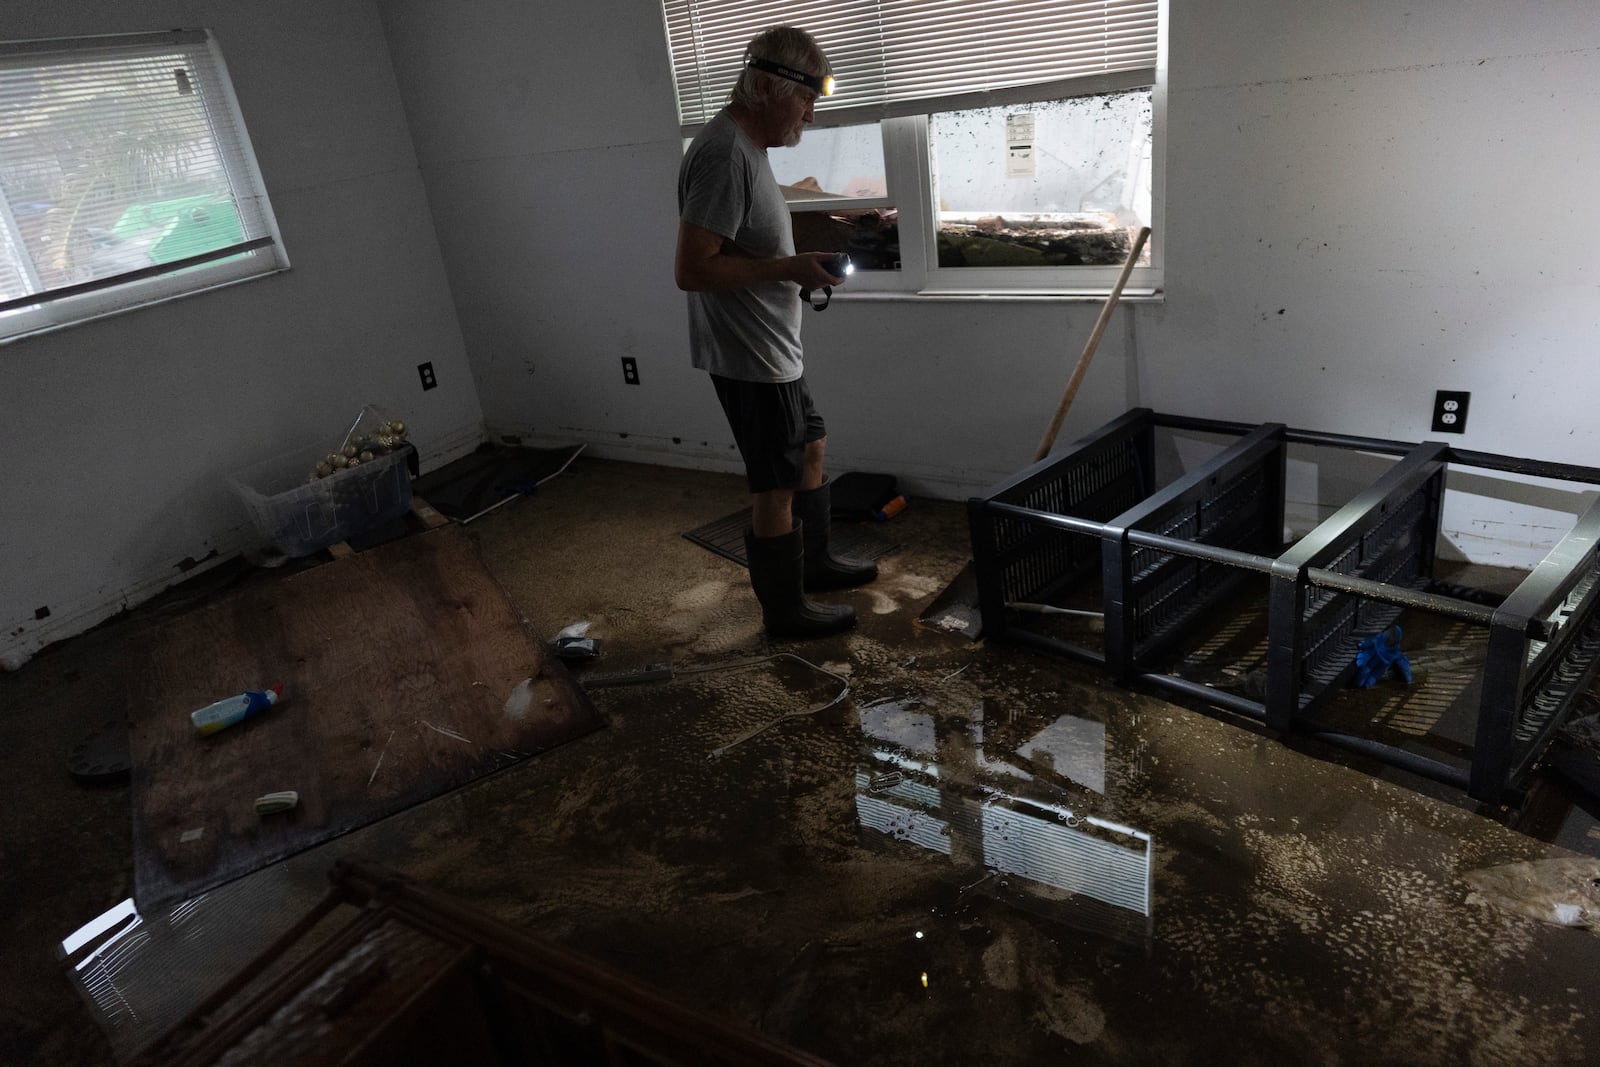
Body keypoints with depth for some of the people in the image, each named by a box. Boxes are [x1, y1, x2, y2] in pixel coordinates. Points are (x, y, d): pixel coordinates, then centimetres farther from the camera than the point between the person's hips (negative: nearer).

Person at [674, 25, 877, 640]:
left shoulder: (746, 147, 12)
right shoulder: (723, 155, -21)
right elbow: (691, 270, -27)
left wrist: (801, 266, 10)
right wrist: (789, 268, -24)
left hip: (775, 350, 11)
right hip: (749, 358, -11)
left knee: (811, 447, 22)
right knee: (777, 486, 0)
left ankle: (816, 562, 40)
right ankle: (785, 611, 16)